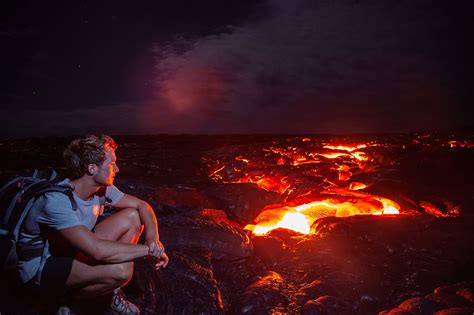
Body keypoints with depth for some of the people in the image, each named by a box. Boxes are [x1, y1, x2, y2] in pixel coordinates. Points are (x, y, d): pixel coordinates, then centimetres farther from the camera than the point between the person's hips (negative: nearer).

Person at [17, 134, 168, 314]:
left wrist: (153, 239, -19)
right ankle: (71, 297, 0)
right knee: (120, 270, -33)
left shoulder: (102, 187, -8)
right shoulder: (58, 201, -32)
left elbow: (141, 205, 0)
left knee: (133, 217, -6)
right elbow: (98, 251, -41)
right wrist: (149, 249, -30)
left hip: (73, 252, 8)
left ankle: (112, 293, 2)